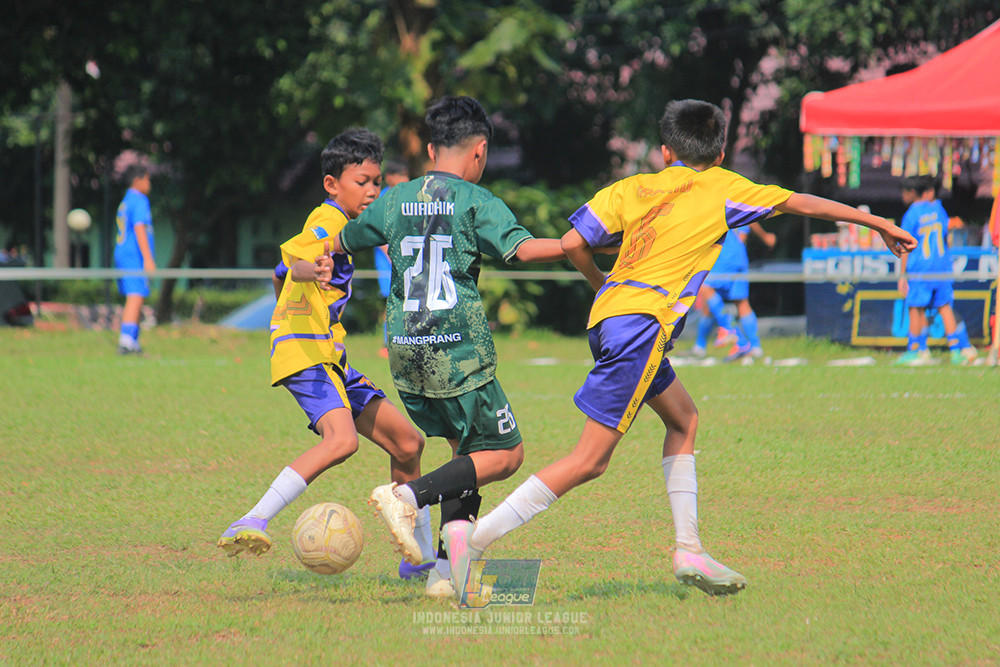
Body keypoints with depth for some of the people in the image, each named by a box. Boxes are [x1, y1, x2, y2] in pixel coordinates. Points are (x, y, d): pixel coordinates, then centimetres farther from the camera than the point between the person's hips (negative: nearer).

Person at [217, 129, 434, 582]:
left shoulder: (341, 225, 22)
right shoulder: (327, 222, -9)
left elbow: (280, 273, 34)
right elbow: (294, 262, -31)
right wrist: (312, 271, -53)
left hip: (331, 358, 10)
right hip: (306, 353, -10)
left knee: (407, 442, 10)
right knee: (342, 438, -32)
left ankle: (421, 558, 19)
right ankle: (251, 524, -37)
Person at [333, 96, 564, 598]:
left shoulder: (395, 201, 12)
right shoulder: (474, 201, -4)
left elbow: (341, 243, 28)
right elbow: (521, 249, -19)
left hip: (404, 350, 6)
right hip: (459, 349, -6)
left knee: (468, 451, 16)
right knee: (504, 453, 3)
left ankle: (451, 568, 2)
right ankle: (408, 496, -17)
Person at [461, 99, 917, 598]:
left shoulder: (633, 188, 14)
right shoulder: (720, 188, 6)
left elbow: (573, 244, 4)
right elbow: (802, 203, 13)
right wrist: (878, 224, 22)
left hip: (608, 313, 7)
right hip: (640, 326, -7)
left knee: (683, 419, 23)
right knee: (590, 461, -8)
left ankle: (688, 548, 18)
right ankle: (471, 543, -16)